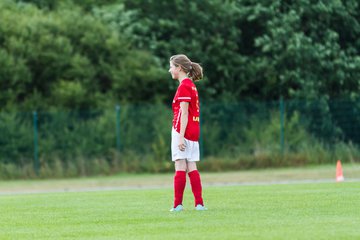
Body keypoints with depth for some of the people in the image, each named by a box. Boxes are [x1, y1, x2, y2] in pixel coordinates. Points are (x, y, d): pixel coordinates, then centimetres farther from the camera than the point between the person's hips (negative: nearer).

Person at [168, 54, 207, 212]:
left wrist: (181, 136, -19)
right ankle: (199, 203, 2)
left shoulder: (184, 86, -10)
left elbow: (184, 113, -16)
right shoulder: (191, 85, 17)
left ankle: (177, 204, -8)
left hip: (182, 131, -9)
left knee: (180, 167, -8)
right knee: (191, 168, 7)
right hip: (194, 131, 9)